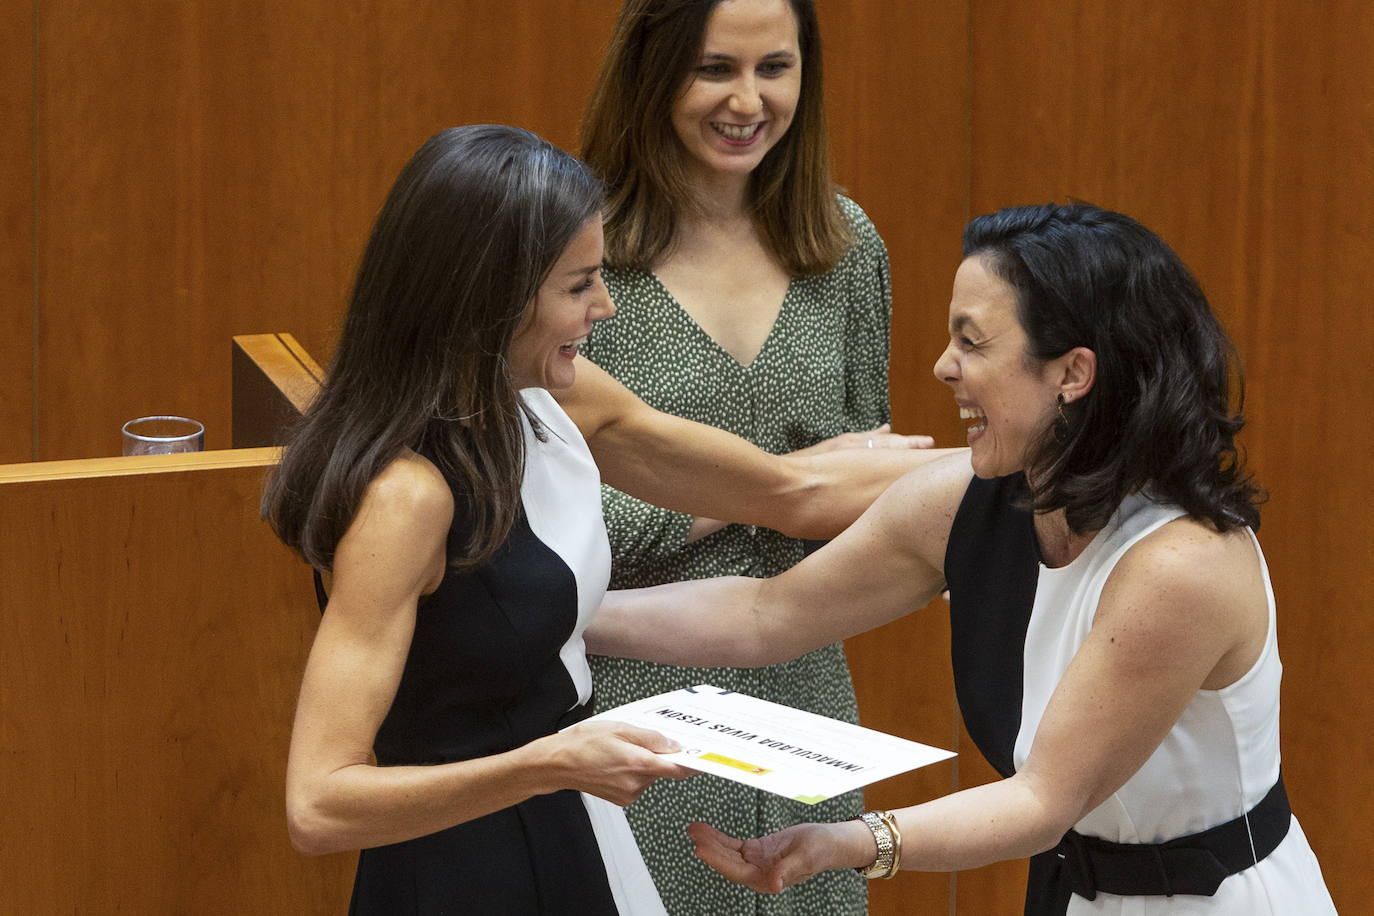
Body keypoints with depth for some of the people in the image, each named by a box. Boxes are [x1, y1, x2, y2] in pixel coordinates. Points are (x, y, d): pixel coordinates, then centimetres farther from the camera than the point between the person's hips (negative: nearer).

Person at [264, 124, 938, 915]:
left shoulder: (548, 401, -1)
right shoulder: (405, 494, -26)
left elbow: (793, 492, 14)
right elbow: (318, 805, -31)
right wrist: (549, 765, -37)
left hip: (573, 847, 9)